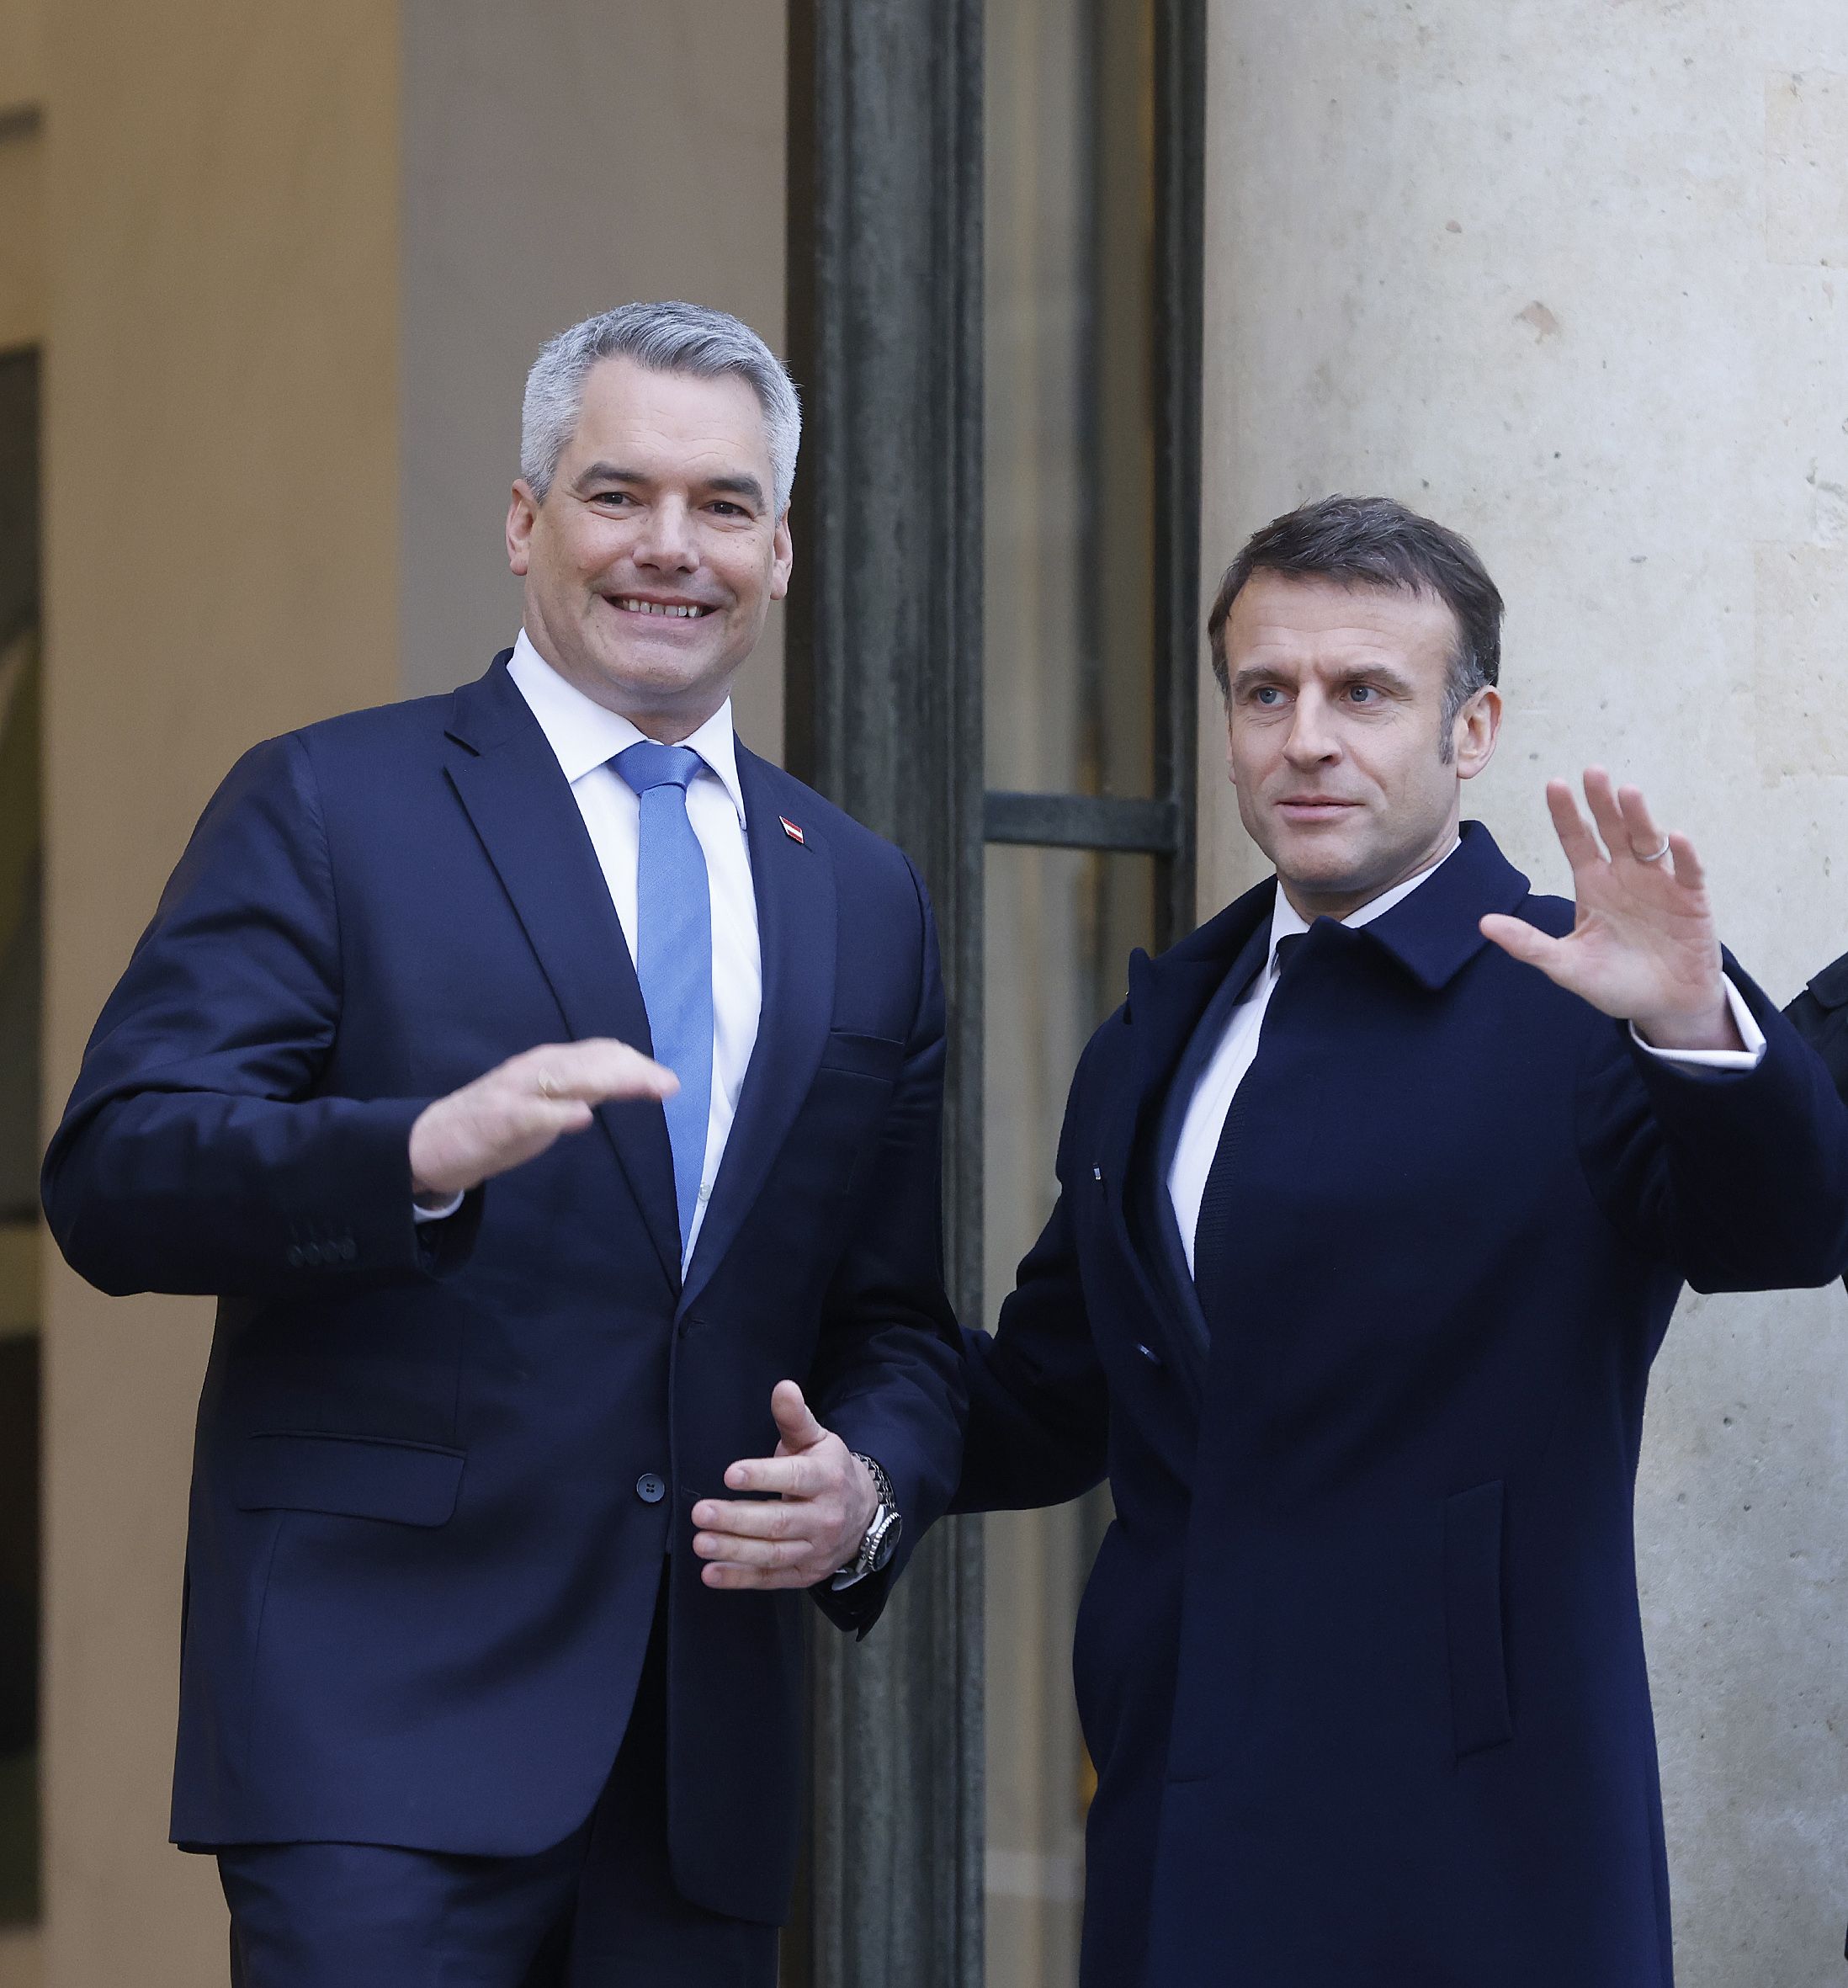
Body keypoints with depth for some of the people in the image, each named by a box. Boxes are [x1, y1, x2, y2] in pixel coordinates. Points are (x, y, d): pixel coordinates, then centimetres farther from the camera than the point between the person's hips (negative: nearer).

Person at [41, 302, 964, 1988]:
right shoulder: (325, 809, 1)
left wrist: (870, 1491, -3)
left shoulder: (863, 898, 16)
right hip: (383, 1724, -5)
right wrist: (428, 1150, -26)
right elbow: (112, 1181, -9)